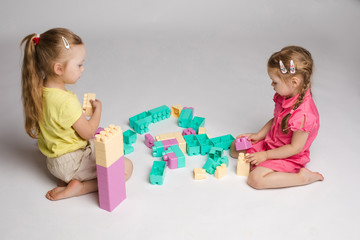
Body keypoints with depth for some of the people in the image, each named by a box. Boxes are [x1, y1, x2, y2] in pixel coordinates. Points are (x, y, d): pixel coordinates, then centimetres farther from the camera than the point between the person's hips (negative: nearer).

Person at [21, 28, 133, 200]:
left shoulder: (40, 90, -6)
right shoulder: (67, 102, -32)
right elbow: (88, 132, -16)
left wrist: (80, 111, 7)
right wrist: (97, 108, -2)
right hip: (69, 162, -9)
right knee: (126, 168, -5)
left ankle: (68, 179, 13)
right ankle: (79, 187, -7)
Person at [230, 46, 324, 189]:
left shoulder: (304, 115, -35)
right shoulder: (285, 96, -8)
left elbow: (295, 148, -26)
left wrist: (266, 155, -20)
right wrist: (258, 135, 2)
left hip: (288, 157, -8)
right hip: (270, 143, 9)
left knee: (255, 179, -24)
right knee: (235, 148, 9)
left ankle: (302, 176, -10)